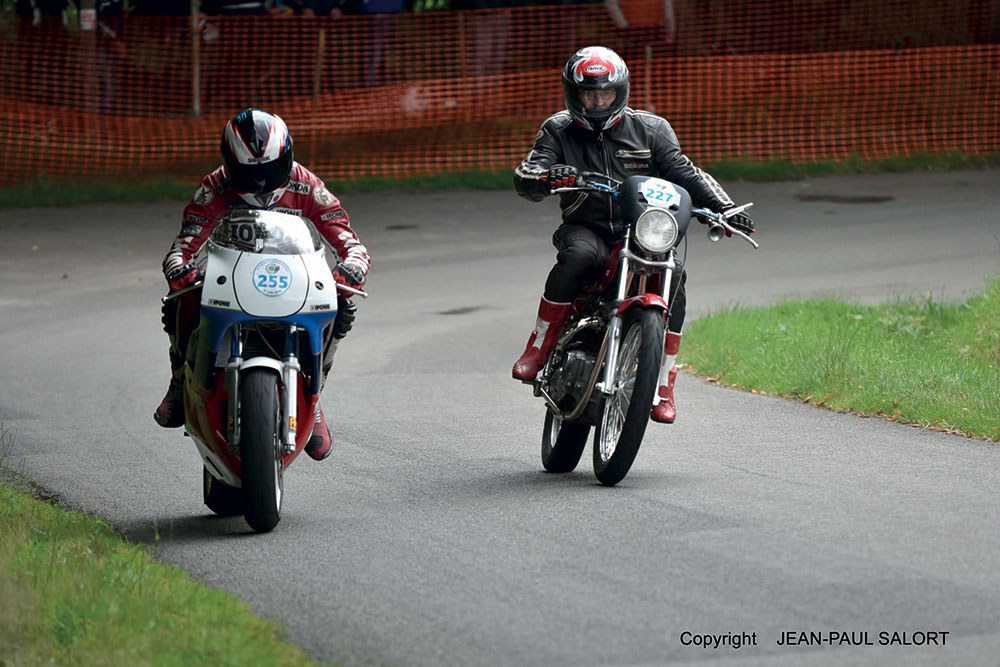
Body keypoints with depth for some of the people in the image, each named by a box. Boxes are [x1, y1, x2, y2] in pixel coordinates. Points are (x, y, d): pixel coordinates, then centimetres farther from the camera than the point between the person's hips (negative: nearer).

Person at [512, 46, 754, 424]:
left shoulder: (649, 129, 8)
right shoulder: (559, 131, 5)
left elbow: (684, 172, 4)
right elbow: (525, 177, -9)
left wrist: (723, 207, -12)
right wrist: (545, 178, -34)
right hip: (585, 228, -1)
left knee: (673, 277, -27)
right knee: (578, 255, -37)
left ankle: (663, 382, -18)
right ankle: (539, 347, -26)